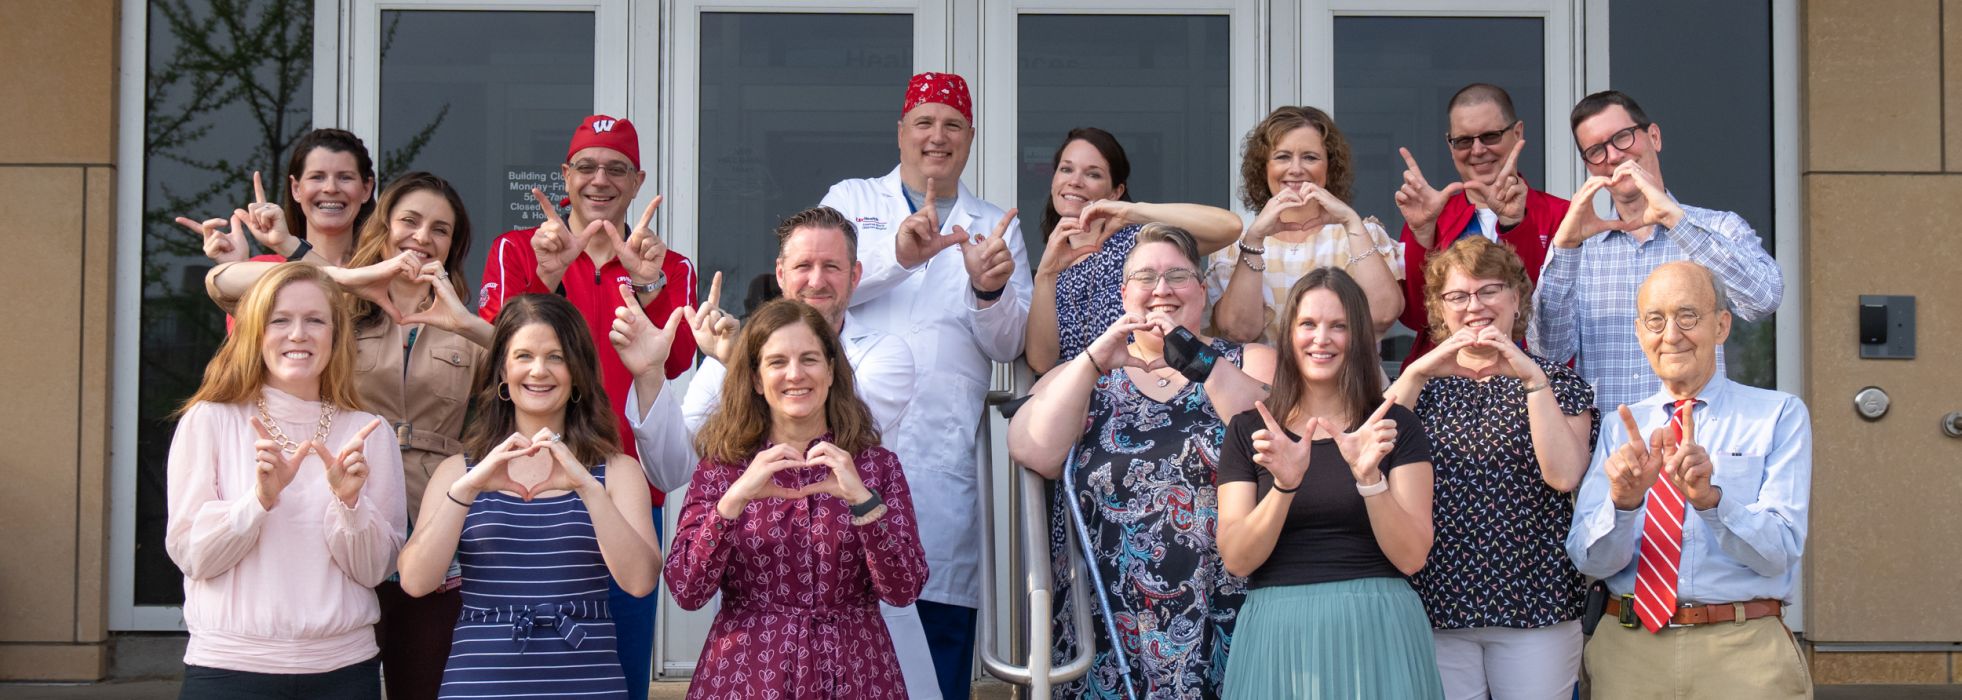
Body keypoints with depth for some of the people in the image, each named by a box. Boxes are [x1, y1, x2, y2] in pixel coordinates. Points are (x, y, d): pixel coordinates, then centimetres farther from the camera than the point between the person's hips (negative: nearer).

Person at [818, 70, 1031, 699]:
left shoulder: (997, 228, 18)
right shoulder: (851, 200, 15)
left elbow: (1008, 346, 9)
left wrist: (989, 290, -12)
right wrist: (897, 254, -20)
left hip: (941, 458, 1)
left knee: (942, 637, -2)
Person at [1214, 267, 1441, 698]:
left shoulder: (1396, 426, 2)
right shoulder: (1248, 431, 4)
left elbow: (1411, 558, -6)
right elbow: (1236, 561, -5)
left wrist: (1368, 477, -20)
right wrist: (1284, 485, -19)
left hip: (1375, 628, -1)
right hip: (1277, 630, 1)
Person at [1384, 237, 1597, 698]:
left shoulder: (1557, 382, 7)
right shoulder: (1425, 383, 11)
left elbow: (1564, 475, -11)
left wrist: (1532, 378, -17)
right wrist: (1416, 374, -16)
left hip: (1535, 606, -1)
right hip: (1438, 605, 1)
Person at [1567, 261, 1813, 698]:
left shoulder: (1779, 416, 0)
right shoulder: (1620, 427, 7)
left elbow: (1780, 551, -11)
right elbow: (1589, 559, -3)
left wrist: (1711, 498, -28)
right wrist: (1623, 501, -22)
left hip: (1742, 651, -2)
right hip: (1626, 649, 2)